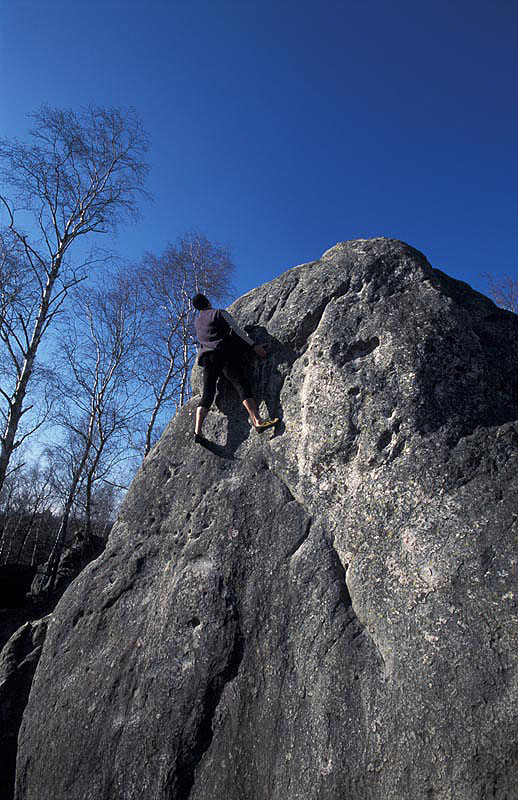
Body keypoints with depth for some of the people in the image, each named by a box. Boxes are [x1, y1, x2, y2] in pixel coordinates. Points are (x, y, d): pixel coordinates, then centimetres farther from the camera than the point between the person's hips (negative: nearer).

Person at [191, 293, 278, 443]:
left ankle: (197, 431, -13)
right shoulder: (219, 313, 7)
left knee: (207, 394, 0)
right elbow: (236, 329, -1)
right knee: (242, 384, -16)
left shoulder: (196, 322, 25)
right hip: (223, 353, -6)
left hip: (206, 357, 6)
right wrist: (254, 346, -4)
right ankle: (257, 421, -31)